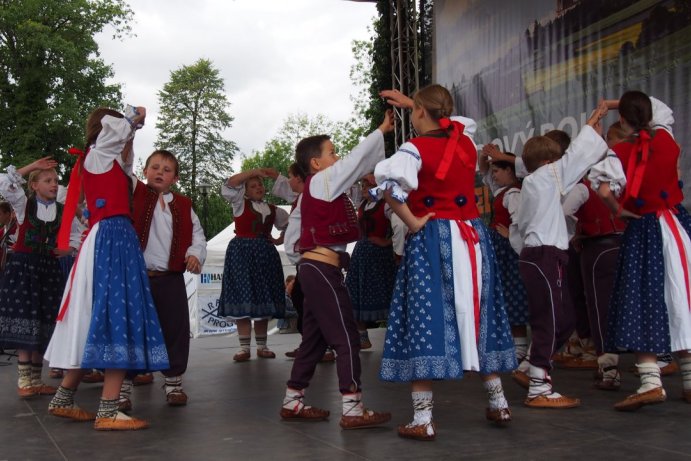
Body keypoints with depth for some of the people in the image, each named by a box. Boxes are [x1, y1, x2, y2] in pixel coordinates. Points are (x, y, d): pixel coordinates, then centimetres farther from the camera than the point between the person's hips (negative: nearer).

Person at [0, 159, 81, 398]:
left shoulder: (63, 211, 8)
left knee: (43, 321, 4)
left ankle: (35, 380, 11)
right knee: (24, 318, -9)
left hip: (49, 268, 3)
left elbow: (75, 236, 18)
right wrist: (31, 166, -11)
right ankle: (24, 380, -4)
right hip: (23, 266, -3)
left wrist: (68, 249, -3)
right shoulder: (24, 204, 2)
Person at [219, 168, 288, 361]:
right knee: (243, 299, -7)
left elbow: (290, 225, 25)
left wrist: (280, 240, 10)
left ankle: (262, 346, 12)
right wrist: (254, 171, -15)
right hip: (242, 254, -3)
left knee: (263, 300, 4)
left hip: (265, 255, 4)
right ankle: (244, 347, -4)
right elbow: (229, 185, -12)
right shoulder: (240, 204, 4)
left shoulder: (273, 210, 13)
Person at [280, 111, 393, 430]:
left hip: (315, 266, 10)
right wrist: (382, 130, 1)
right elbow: (356, 160, -7)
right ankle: (352, 410, -9)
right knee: (346, 338, -9)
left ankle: (292, 402, 19)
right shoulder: (322, 182, -9)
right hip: (322, 267, -10)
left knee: (314, 338, 14)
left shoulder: (314, 188, 17)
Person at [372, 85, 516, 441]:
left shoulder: (415, 149, -9)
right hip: (472, 236, 6)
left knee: (425, 320, -3)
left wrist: (412, 222, -15)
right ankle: (498, 403, 27)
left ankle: (423, 420, -5)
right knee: (474, 316, 17)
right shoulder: (466, 140, 8)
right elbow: (457, 121, 33)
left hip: (432, 239, -6)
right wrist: (412, 102, 36)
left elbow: (387, 184, -28)